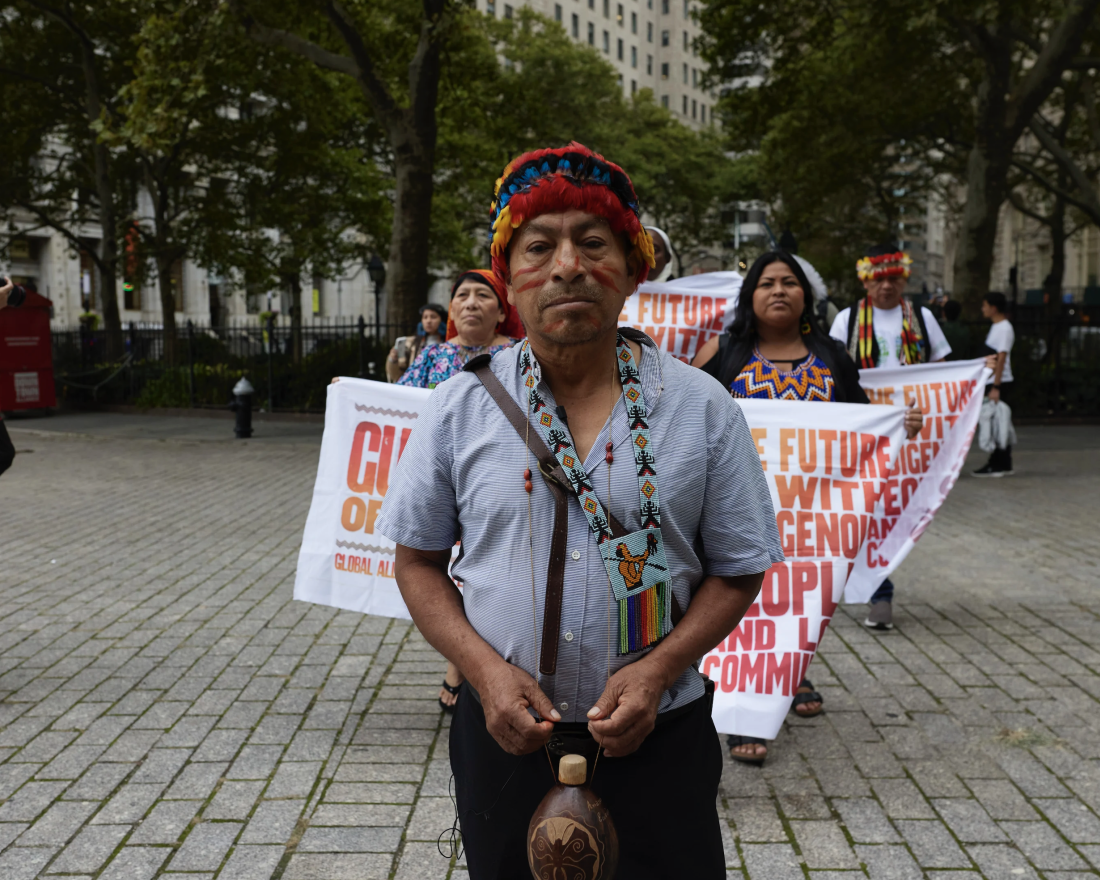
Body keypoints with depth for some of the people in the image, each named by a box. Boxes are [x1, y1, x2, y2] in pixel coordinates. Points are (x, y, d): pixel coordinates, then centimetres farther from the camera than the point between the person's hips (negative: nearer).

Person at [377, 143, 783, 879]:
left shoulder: (702, 409, -5)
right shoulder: (461, 406, -3)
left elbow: (739, 570, 1)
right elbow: (418, 561, 3)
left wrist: (659, 667, -14)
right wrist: (484, 668, -12)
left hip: (659, 736, 0)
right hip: (502, 732, 1)